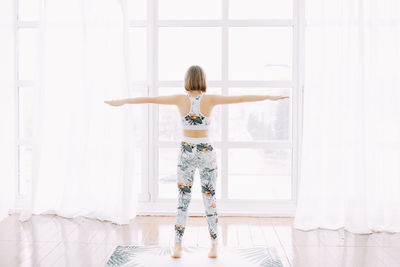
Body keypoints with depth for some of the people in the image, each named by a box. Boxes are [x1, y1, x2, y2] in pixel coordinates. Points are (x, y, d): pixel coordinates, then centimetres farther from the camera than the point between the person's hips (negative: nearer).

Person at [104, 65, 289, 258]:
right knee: (209, 199, 8)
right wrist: (270, 97, 2)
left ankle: (178, 247, 9)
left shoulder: (180, 99, -5)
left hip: (186, 152, 0)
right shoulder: (210, 99, -6)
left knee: (183, 200, 8)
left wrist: (122, 101, 10)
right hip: (206, 152, 0)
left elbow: (150, 99, 1)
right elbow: (241, 98, -4)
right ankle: (214, 246, 12)